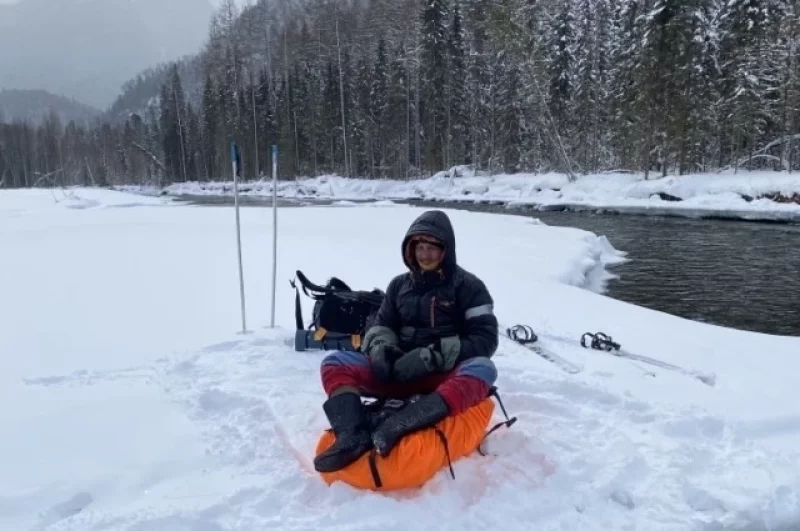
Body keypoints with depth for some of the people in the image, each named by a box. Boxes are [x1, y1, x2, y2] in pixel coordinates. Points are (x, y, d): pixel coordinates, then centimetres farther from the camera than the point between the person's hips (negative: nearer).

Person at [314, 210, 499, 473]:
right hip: (399, 372, 4)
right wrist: (381, 346, -10)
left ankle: (397, 425, -51)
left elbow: (485, 340, -7)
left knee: (483, 369, -35)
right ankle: (353, 434, -41)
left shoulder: (468, 286, 0)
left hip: (444, 376, -3)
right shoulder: (399, 284, 11)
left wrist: (433, 356, -19)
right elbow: (381, 324, 15)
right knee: (334, 363, -14)